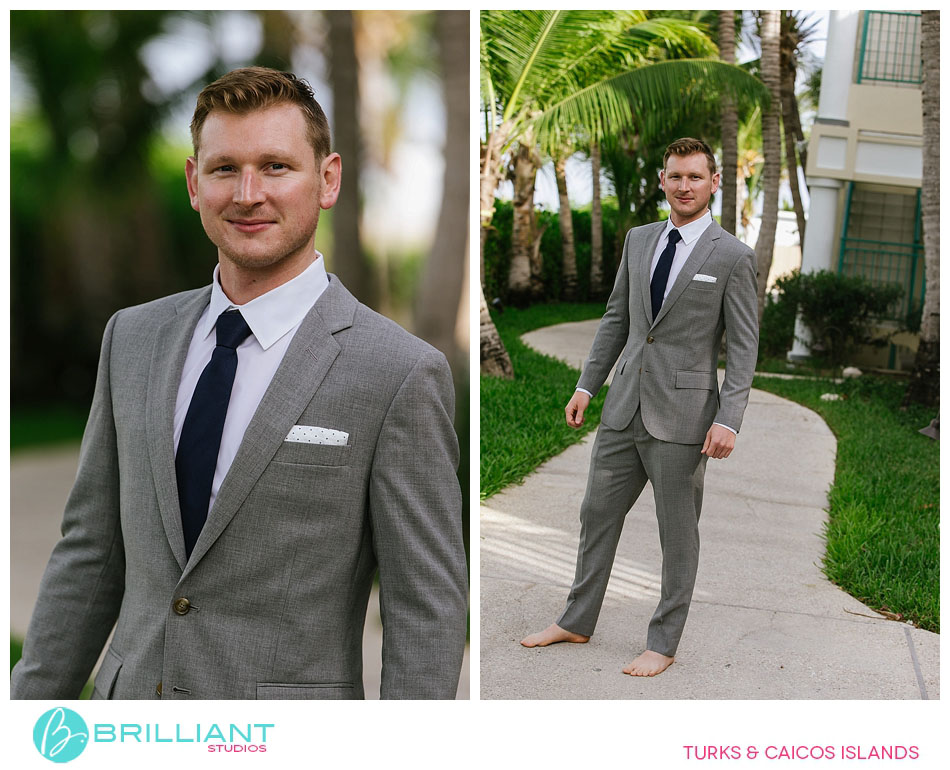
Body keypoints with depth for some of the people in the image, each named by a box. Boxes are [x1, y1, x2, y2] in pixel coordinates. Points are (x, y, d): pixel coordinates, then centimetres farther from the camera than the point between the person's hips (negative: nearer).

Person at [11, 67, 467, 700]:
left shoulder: (401, 374, -14)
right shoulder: (132, 337, 3)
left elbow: (427, 619, -13)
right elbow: (91, 552, 8)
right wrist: (33, 705, 8)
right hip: (129, 707, 5)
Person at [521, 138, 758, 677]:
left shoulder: (733, 257, -6)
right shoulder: (638, 240, 10)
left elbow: (744, 347, -8)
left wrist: (729, 420, -17)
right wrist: (587, 386, 14)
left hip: (682, 415, -5)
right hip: (625, 408, 6)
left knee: (678, 533, 6)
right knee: (598, 513, 14)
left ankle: (664, 643, 21)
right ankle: (577, 622, 30)